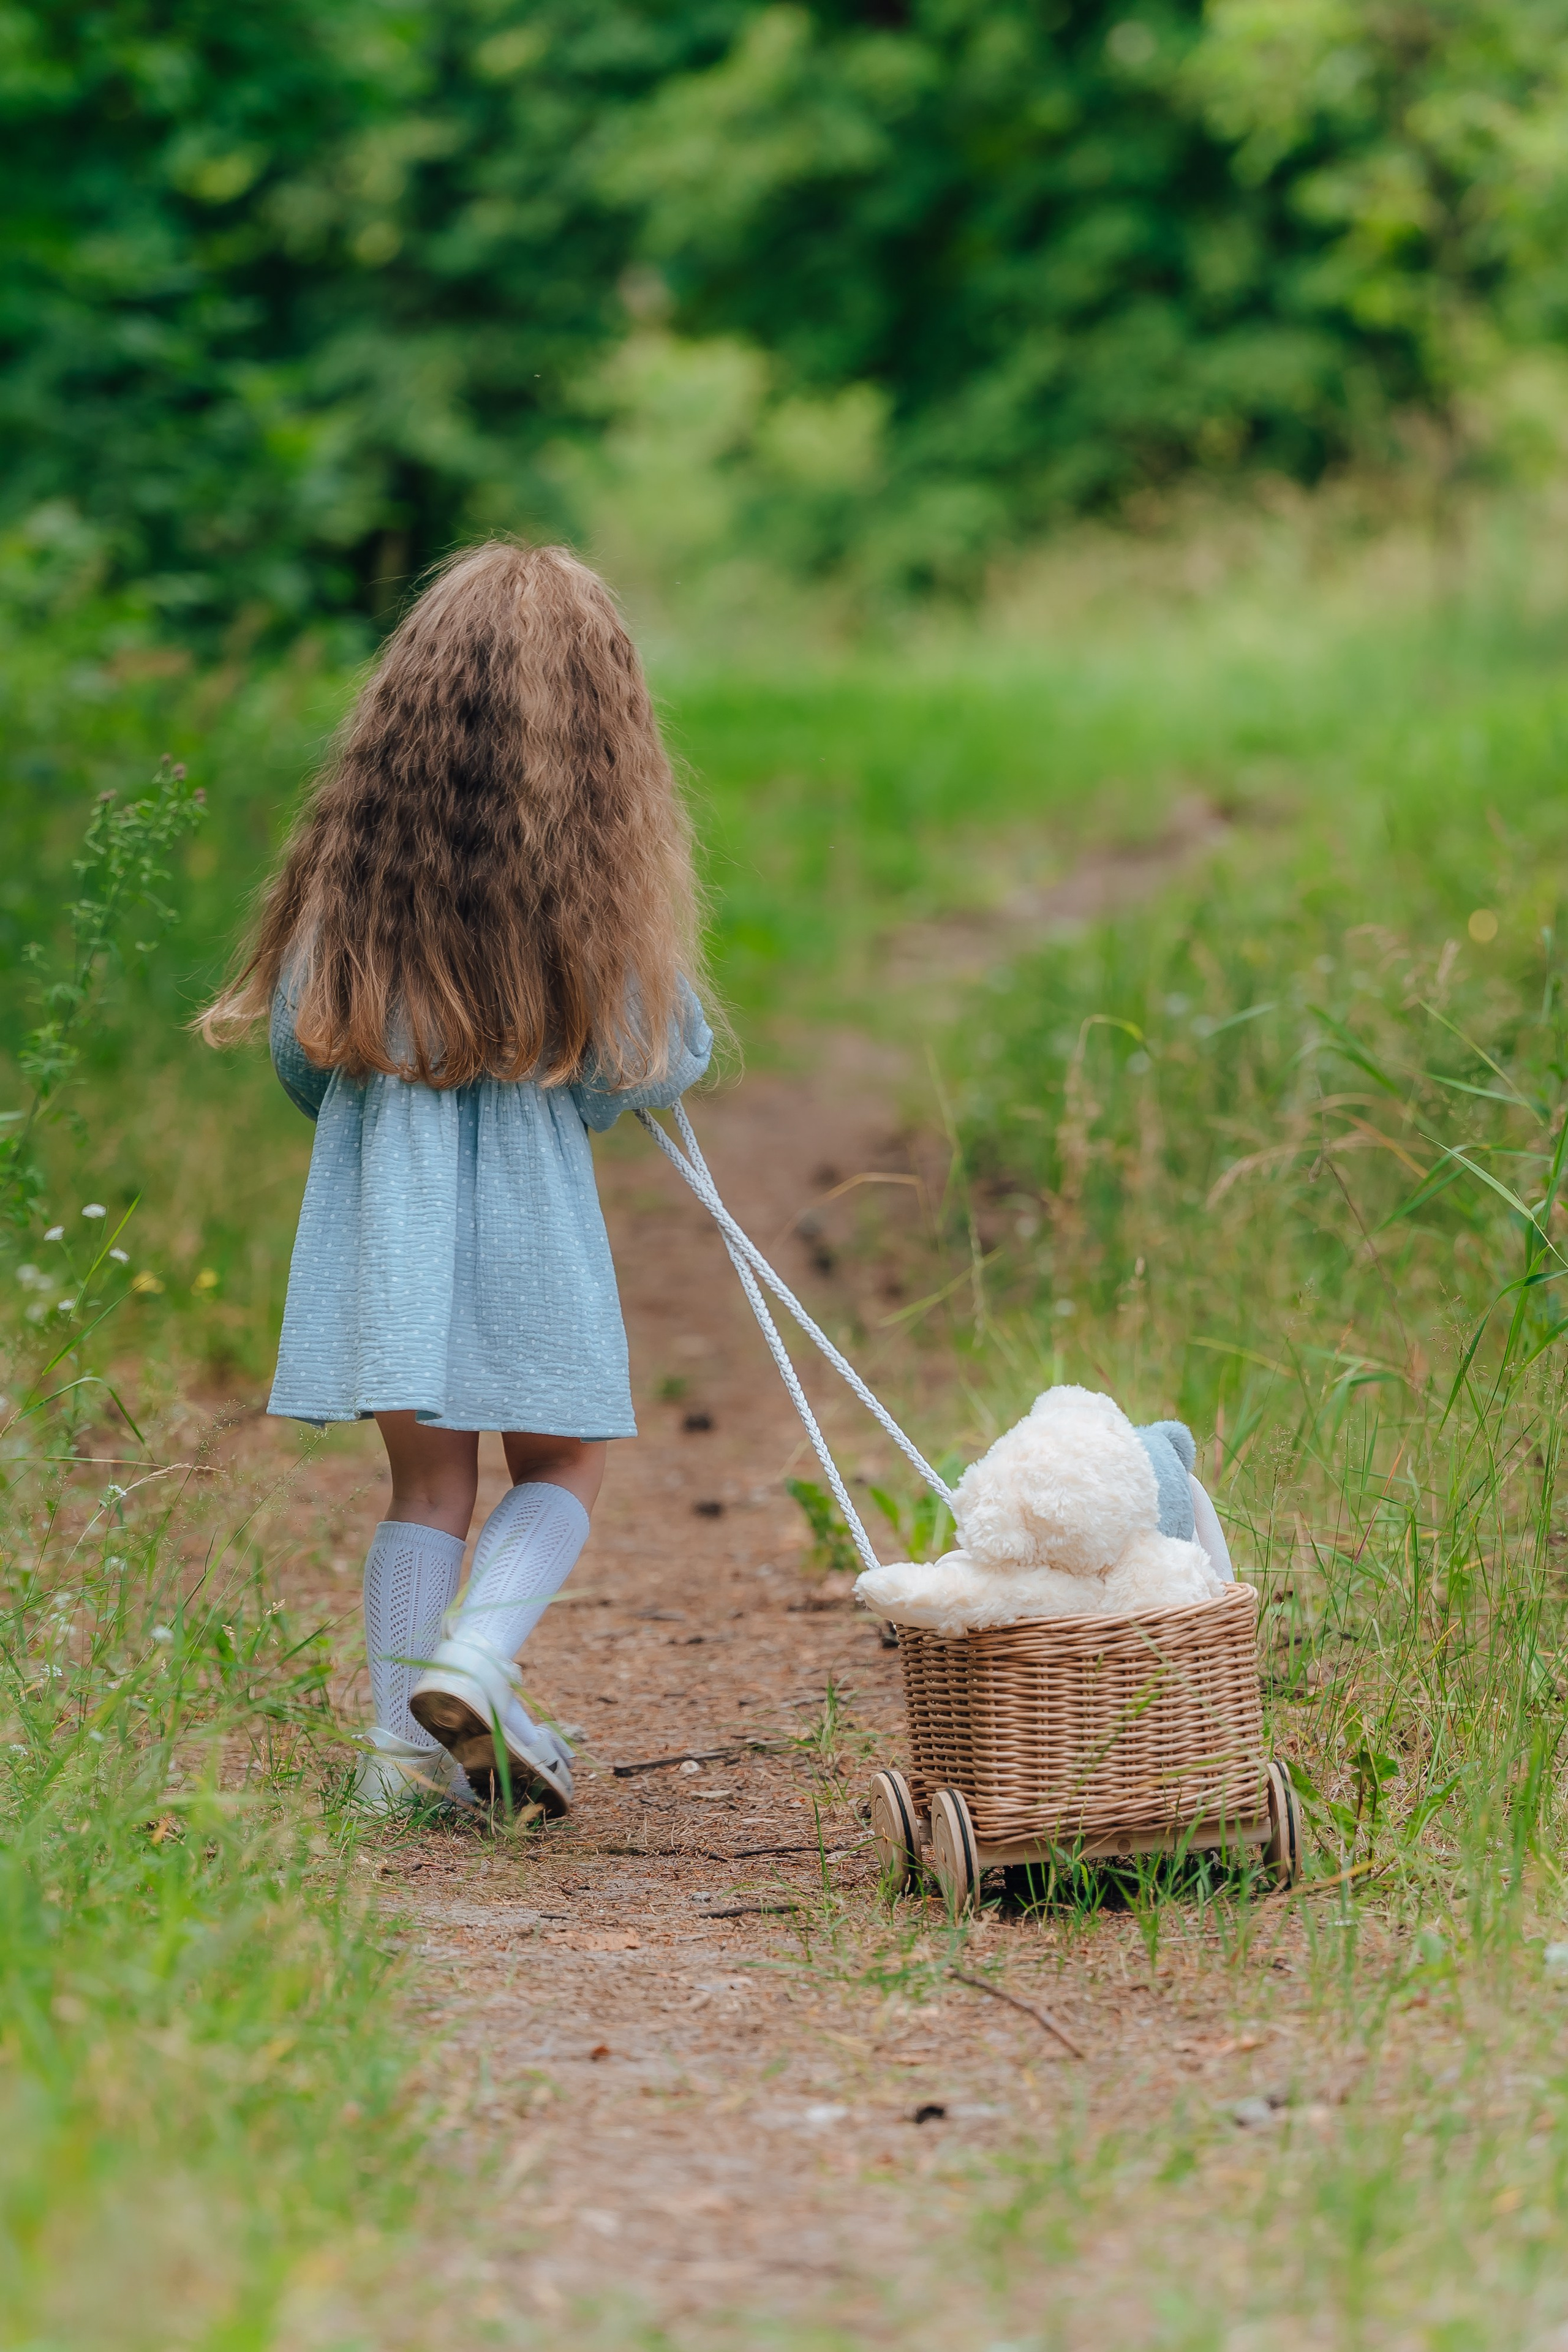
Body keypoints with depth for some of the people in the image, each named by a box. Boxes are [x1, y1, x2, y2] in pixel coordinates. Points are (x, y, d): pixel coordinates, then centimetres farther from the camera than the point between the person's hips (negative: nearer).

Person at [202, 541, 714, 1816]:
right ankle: (475, 1661, -10)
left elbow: (298, 1041, 3)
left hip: (383, 1188, 3)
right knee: (561, 1464, 13)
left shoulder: (361, 830, -2)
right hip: (532, 1192, -3)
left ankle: (405, 1738, 8)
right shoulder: (599, 850, -9)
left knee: (429, 1475, 14)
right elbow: (664, 1061, -5)